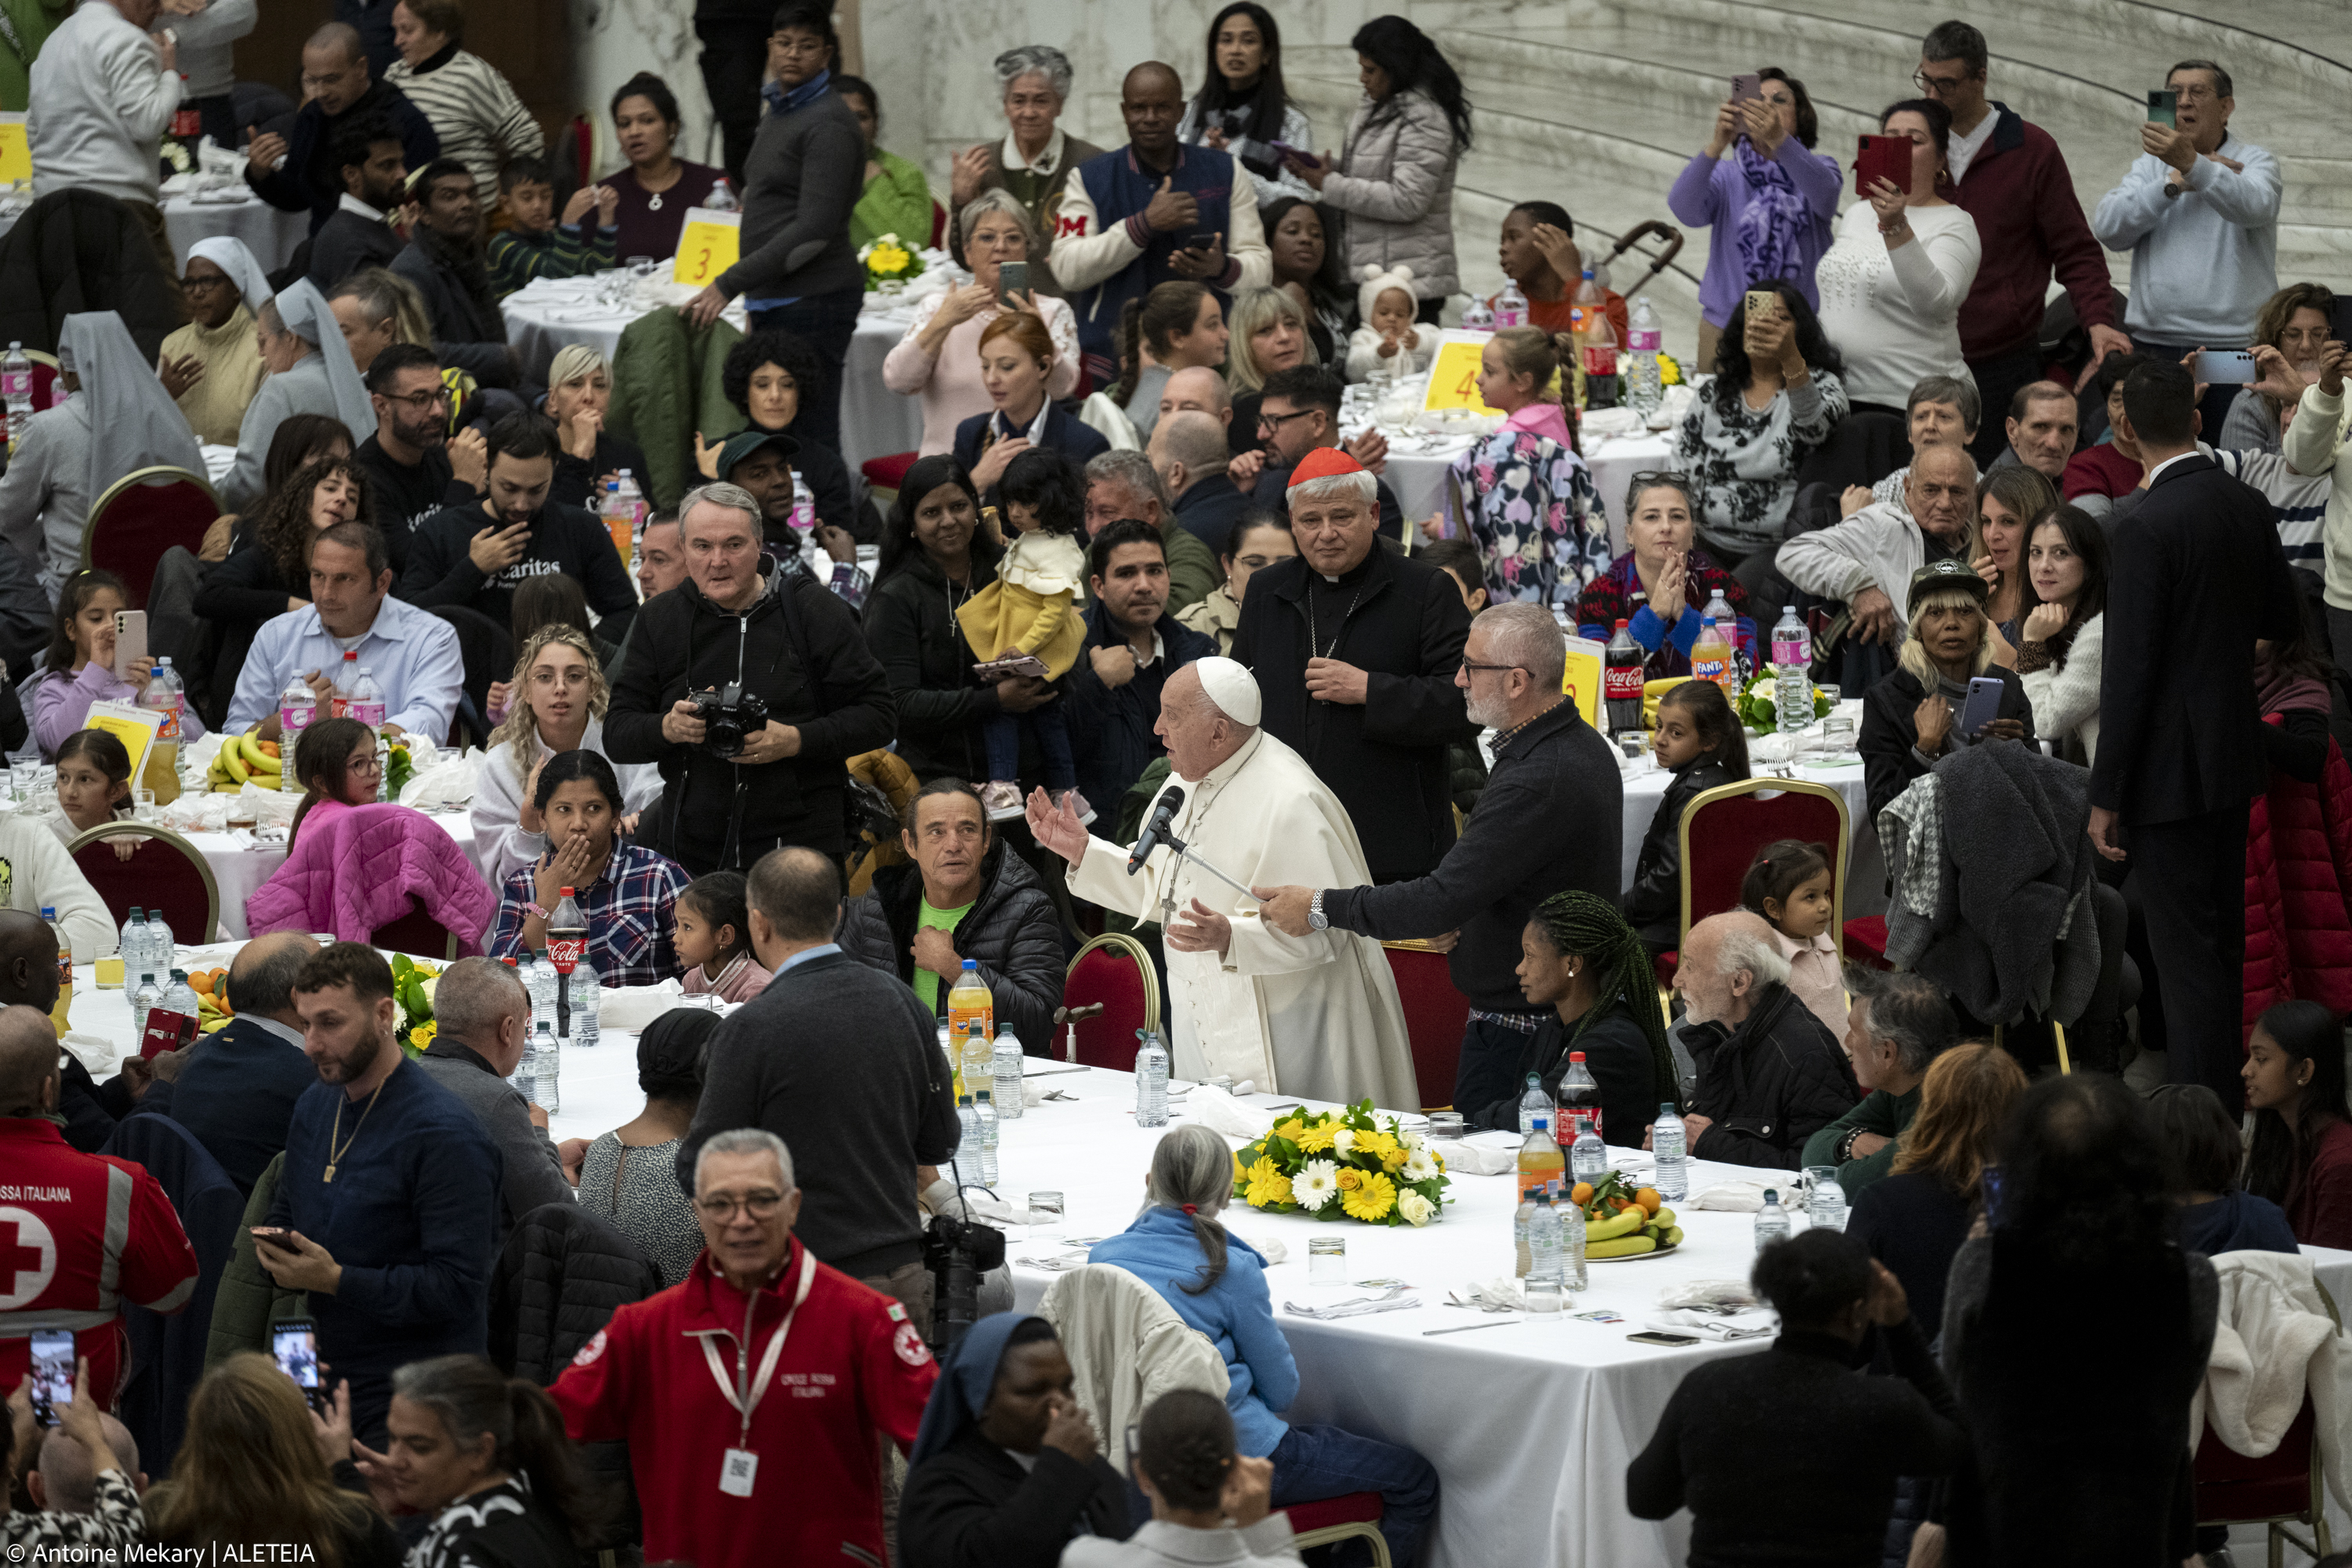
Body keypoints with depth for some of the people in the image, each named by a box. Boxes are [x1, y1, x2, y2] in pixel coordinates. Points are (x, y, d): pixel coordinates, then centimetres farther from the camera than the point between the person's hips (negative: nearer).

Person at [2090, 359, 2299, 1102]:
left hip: (2170, 772, -8)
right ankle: (2226, 1088, 31)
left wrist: (2106, 796, -14)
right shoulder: (2247, 506, 2)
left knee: (2185, 949, -4)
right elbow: (2286, 619, 15)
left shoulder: (2149, 525, -20)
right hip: (2233, 758, 8)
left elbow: (2128, 670, -20)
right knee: (2224, 936, 19)